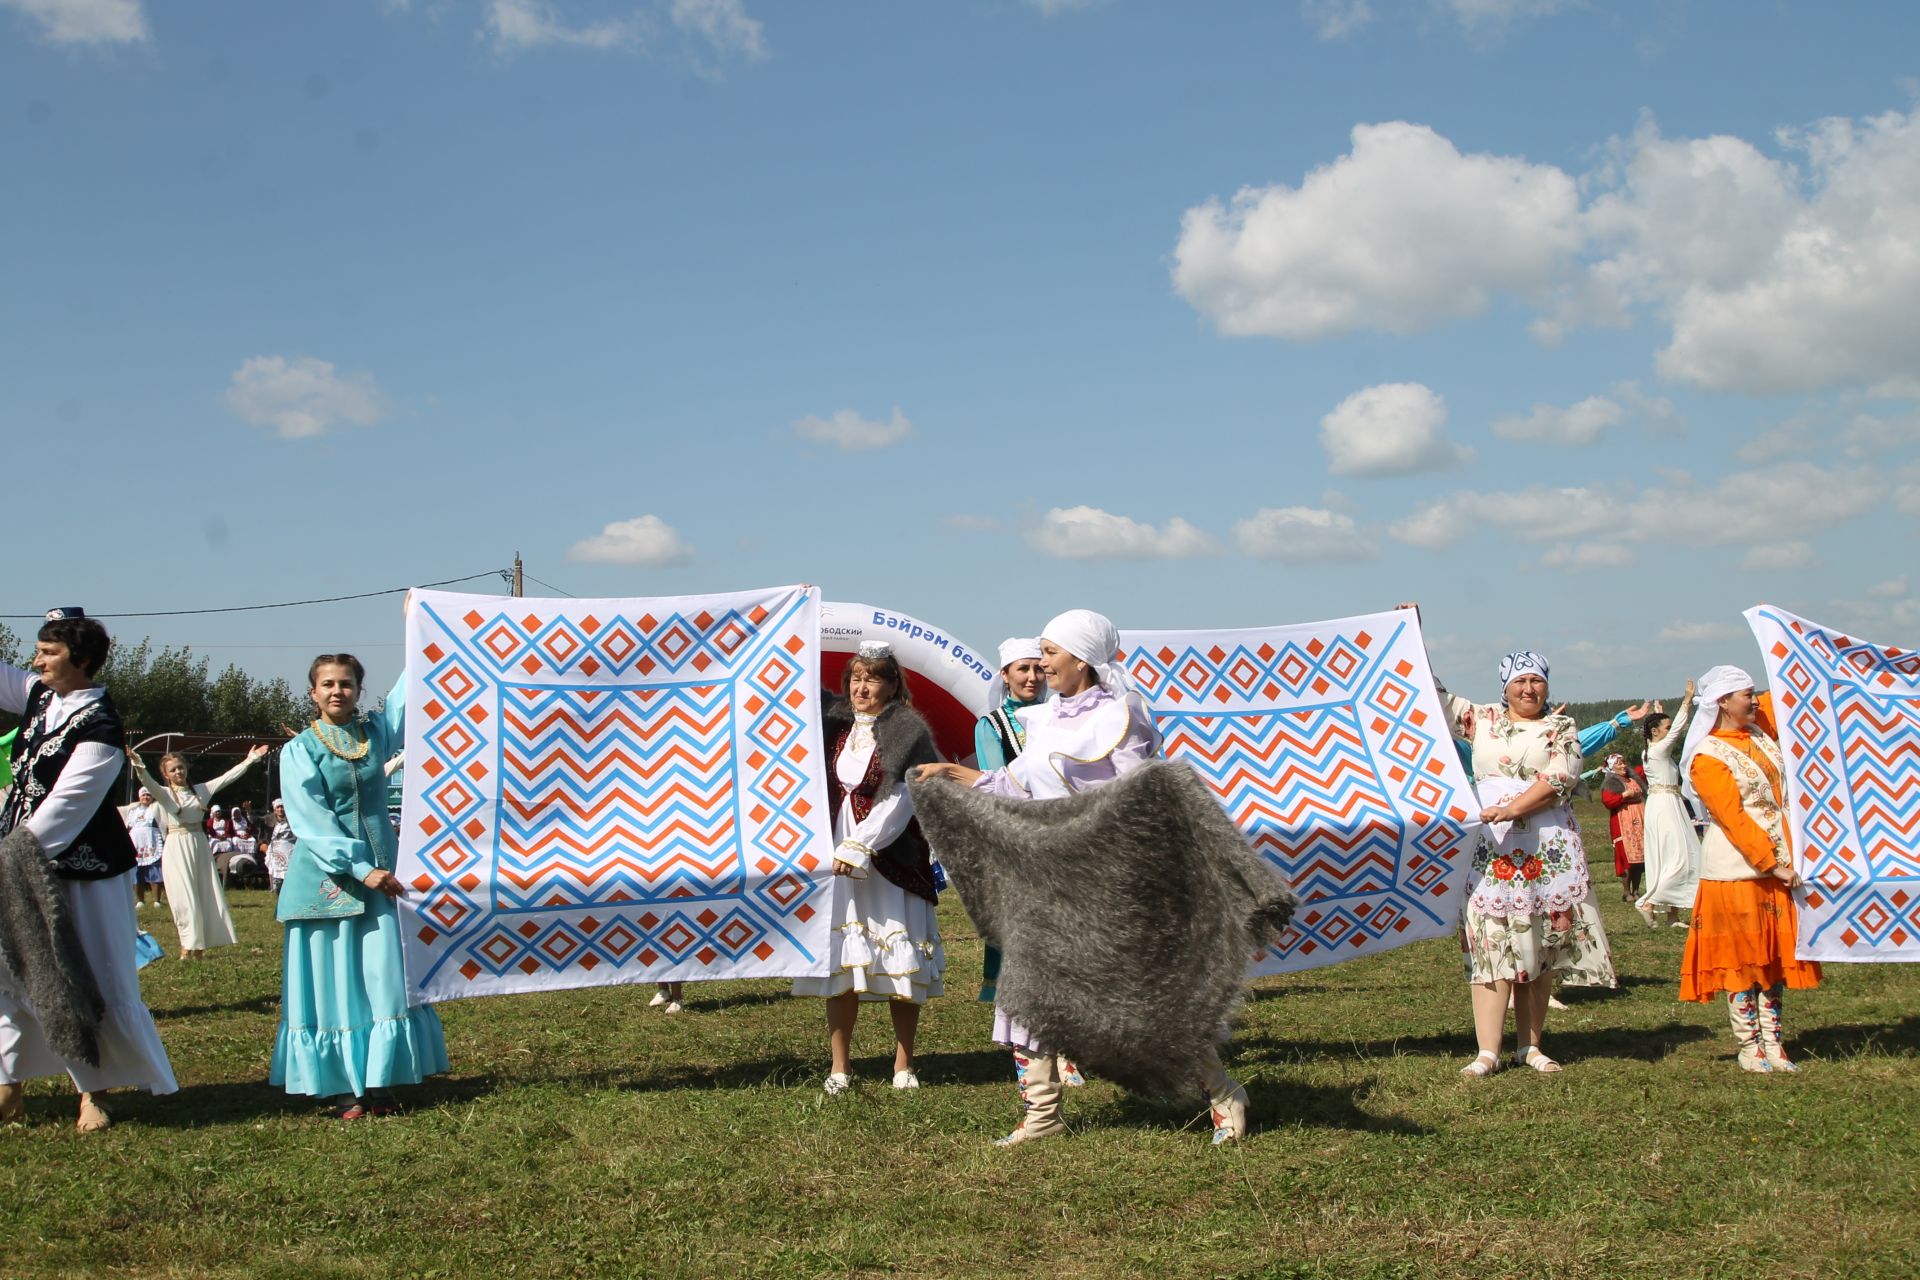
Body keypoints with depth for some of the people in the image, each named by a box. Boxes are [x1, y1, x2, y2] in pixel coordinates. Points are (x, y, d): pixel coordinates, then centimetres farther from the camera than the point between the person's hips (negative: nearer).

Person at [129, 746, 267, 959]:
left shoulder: (200, 790, 9)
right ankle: (188, 946, 0)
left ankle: (199, 945, 10)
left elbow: (227, 777, 9)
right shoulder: (164, 794, -1)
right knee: (185, 898, -7)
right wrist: (138, 765, -39)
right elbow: (148, 782, -20)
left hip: (200, 845, 4)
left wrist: (249, 760, 6)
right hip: (176, 848, -4)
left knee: (207, 896, 3)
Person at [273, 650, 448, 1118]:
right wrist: (360, 868, -17)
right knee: (332, 980, 0)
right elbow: (312, 821, -9)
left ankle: (380, 1083, 5)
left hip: (380, 873, 3)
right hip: (326, 879, -3)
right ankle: (343, 1088, 4)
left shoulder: (375, 733, 9)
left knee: (385, 977, -1)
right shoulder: (300, 750, -1)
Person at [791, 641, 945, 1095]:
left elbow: (902, 798, -10)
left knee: (901, 962, -2)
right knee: (838, 960, 0)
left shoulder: (908, 732, -3)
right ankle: (839, 1066, 6)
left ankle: (903, 1065, 9)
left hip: (891, 860, -4)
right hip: (837, 859, 4)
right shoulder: (834, 727, 12)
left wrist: (860, 848, -15)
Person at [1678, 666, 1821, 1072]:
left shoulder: (1759, 729, 10)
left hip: (1779, 864, 7)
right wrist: (1771, 864, -19)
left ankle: (1772, 1043, 15)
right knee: (1742, 959, -1)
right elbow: (1733, 819, -17)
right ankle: (1748, 1047, 7)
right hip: (1737, 870, -7)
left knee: (1775, 955, 9)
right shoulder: (1707, 758, -12)